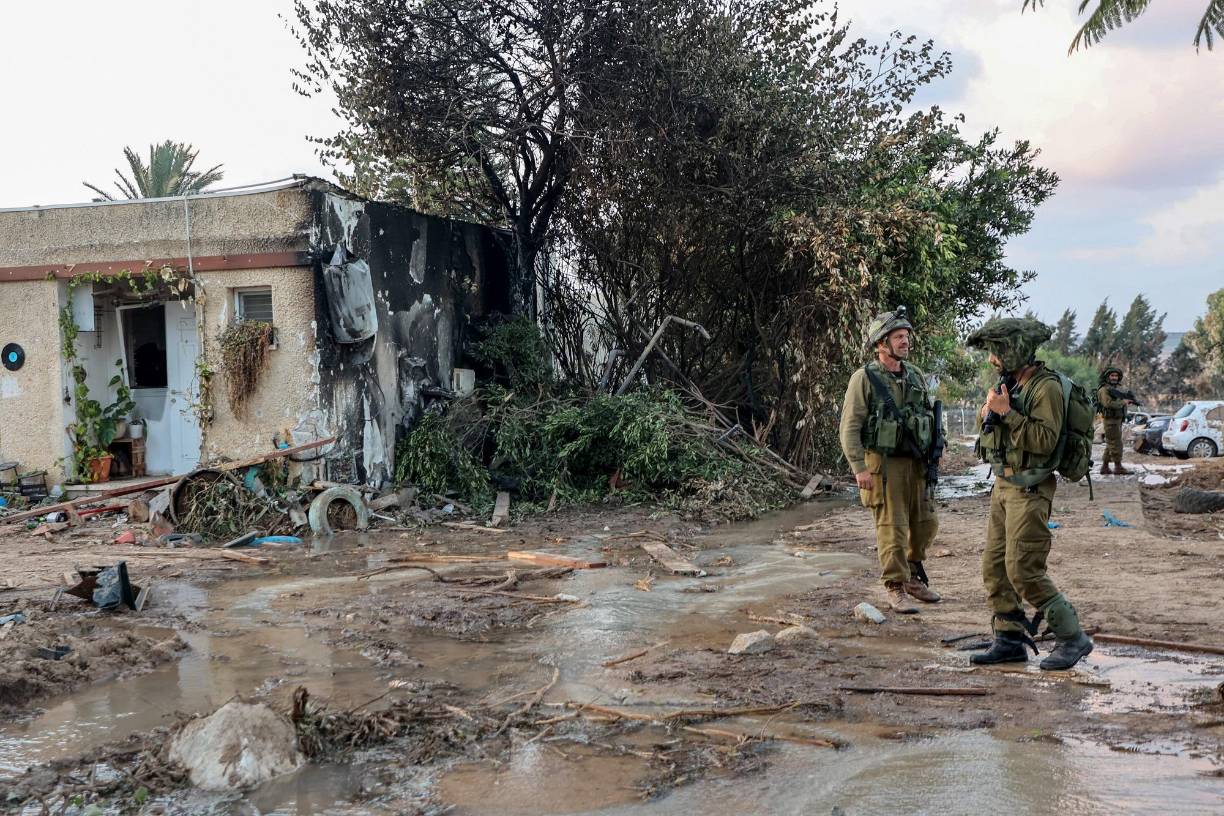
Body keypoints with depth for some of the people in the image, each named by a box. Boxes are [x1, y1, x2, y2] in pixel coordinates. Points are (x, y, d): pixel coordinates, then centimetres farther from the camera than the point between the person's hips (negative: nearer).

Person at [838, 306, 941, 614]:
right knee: (893, 528, -5)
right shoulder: (864, 379, -8)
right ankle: (895, 588, 5)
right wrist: (859, 469, -17)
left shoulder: (916, 377, 10)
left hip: (917, 463, 6)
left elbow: (930, 419, 19)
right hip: (884, 464, -6)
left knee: (925, 524, 11)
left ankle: (913, 576, 29)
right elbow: (850, 428, -11)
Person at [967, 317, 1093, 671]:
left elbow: (1045, 440, -23)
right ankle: (1009, 640, 17)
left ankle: (1072, 638, 0)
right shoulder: (1010, 383, 12)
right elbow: (985, 428, 16)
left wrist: (1007, 412, -22)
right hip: (1003, 486, 9)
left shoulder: (1046, 387, -14)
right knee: (995, 567, 9)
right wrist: (988, 411, -5)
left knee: (1023, 571, -11)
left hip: (1029, 491, -9)